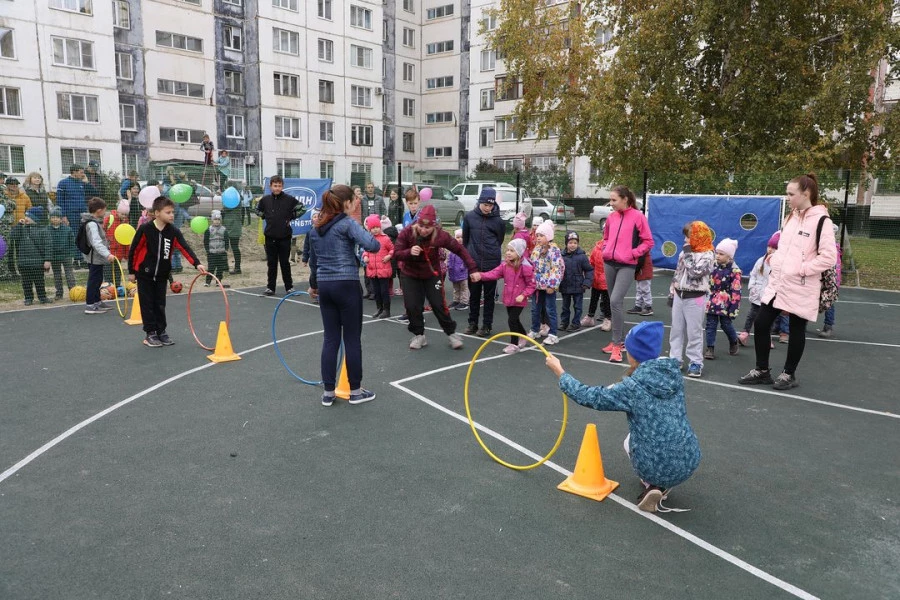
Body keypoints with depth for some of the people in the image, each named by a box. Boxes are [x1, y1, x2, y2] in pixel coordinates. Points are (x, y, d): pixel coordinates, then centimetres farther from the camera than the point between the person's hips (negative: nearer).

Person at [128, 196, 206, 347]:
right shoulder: (145, 229, -17)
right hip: (145, 274, -3)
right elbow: (133, 250, -8)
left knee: (160, 305, 11)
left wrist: (197, 263, -33)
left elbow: (185, 248, -18)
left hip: (162, 275, 3)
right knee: (148, 305, 4)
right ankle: (150, 333, 14)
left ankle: (161, 332, 22)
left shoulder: (174, 231, -8)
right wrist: (131, 271, -3)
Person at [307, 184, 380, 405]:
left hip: (325, 286, 6)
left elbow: (313, 260, 20)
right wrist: (375, 240, 1)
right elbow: (372, 246, -23)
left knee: (330, 338, 11)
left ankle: (328, 392, 14)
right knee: (352, 339, 4)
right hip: (346, 285, -6)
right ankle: (355, 391, 14)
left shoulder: (316, 228, 12)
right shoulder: (347, 223, -9)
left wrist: (313, 284, 34)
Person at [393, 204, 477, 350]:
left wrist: (472, 269, -18)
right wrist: (409, 252, -39)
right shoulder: (407, 233, -24)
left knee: (439, 305, -2)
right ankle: (418, 335, 16)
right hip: (410, 275, 1)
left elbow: (460, 250, -15)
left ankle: (452, 333, 17)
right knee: (412, 306, -5)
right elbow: (396, 253, -18)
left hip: (431, 274, -1)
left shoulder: (440, 235, -25)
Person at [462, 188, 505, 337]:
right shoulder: (469, 217, -1)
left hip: (491, 264, -1)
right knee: (474, 294, 11)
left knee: (489, 296, 5)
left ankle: (487, 325, 13)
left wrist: (493, 254, 9)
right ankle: (472, 323, 22)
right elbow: (465, 239, 10)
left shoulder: (497, 220, -4)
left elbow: (500, 241, 7)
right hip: (473, 263, 2)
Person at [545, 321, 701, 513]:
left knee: (630, 441, 30)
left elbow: (587, 396, -6)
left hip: (657, 469, -4)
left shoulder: (632, 387, -15)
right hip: (689, 463, 4)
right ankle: (662, 485, 16)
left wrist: (559, 371, 7)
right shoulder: (673, 373, 0)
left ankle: (652, 485, 9)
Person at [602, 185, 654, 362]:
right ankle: (620, 340, 25)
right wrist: (606, 249, 8)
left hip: (627, 266, -6)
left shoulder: (637, 216, -7)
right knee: (614, 303, 11)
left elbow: (648, 242, -5)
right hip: (609, 264, 6)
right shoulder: (611, 217, 8)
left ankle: (617, 345, -8)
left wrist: (632, 254, -13)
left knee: (615, 301, -17)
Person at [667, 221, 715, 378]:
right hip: (679, 295, 7)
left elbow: (695, 272, -23)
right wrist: (672, 293, 14)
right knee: (676, 329, 10)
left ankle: (695, 362, 6)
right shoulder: (685, 252, 12)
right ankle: (674, 359, 18)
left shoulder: (707, 255, -11)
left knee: (694, 332, -1)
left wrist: (688, 254, -16)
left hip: (695, 298, -7)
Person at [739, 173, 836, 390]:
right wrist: (776, 262, 6)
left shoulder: (821, 220, -13)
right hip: (777, 283, 7)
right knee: (760, 324, 5)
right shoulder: (790, 217, 11)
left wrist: (800, 270, -17)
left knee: (796, 330, 7)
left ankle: (789, 374, 23)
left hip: (801, 288, -7)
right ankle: (762, 371, 19)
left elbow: (829, 257, -18)